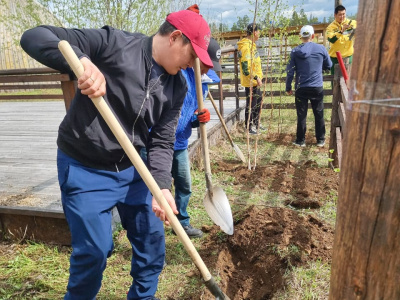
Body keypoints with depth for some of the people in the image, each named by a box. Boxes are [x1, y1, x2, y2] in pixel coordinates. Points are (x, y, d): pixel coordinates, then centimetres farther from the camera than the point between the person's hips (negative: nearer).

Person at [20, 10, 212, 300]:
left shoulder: (178, 87, -3)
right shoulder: (114, 43, -18)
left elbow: (162, 141, -4)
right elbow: (34, 37, -19)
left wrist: (162, 185, -19)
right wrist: (82, 60, -39)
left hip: (132, 168, 6)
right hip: (84, 169, -5)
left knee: (152, 238, 13)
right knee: (95, 249, 1)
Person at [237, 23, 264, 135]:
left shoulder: (251, 44, 15)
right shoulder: (246, 46, -18)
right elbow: (246, 66, -26)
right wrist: (256, 78, -24)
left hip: (255, 80, 11)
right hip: (250, 81, -11)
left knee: (258, 100, 21)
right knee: (251, 104, -2)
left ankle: (255, 123, 35)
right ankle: (249, 127, 11)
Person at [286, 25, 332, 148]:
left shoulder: (295, 51, -3)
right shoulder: (321, 49, -1)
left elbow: (290, 72, -3)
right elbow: (328, 65, 11)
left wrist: (288, 87, 6)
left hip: (301, 88, 0)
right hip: (317, 88, 1)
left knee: (301, 116, 6)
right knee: (319, 115, 11)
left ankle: (300, 140, 13)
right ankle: (320, 140, 20)